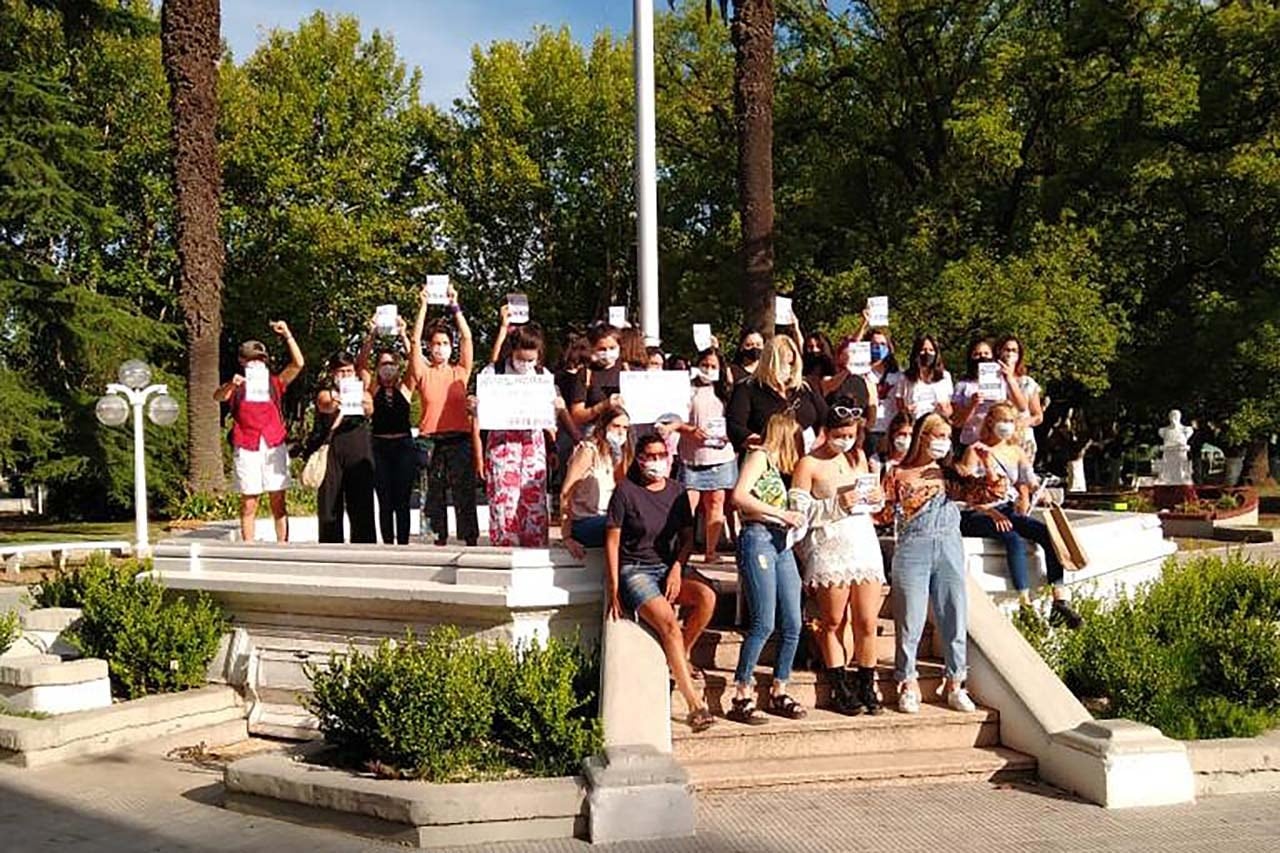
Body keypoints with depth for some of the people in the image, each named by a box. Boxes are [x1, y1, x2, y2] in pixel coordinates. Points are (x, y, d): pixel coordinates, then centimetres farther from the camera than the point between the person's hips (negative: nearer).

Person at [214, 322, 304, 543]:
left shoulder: (275, 383, 13)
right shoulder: (237, 387, 10)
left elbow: (298, 363, 2)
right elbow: (218, 397, -10)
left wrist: (287, 335, -5)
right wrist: (230, 385, -31)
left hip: (274, 446, 1)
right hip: (246, 448, -1)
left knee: (278, 503, 1)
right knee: (249, 505, 1)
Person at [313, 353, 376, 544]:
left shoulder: (363, 392, 13)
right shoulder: (325, 394, 10)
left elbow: (369, 410, -9)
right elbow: (324, 406, -15)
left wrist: (364, 406, -34)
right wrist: (333, 405, -39)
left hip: (359, 452, 1)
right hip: (331, 451, -1)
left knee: (361, 506, -2)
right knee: (330, 505, -2)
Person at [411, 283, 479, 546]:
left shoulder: (460, 373, 9)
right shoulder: (424, 373, 8)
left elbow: (467, 338, 2)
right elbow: (415, 341, -1)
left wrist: (455, 306, -2)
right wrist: (423, 306, -5)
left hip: (459, 442, 0)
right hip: (431, 442, 0)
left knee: (465, 496, -2)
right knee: (433, 497, 4)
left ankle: (470, 542, 0)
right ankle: (437, 542, 10)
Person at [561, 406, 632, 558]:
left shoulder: (612, 454, 19)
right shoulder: (588, 450, -6)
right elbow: (566, 494, -11)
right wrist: (567, 537, -14)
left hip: (604, 519, 8)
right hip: (584, 524, -8)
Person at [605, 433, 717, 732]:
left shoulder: (676, 491, 9)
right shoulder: (626, 490, -5)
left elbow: (687, 537, 13)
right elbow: (612, 541, -5)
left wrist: (677, 569, -6)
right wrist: (613, 589, -9)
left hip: (667, 569, 5)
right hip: (634, 571, -5)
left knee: (706, 597, -25)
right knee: (669, 624, -27)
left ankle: (681, 656, -2)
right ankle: (695, 704, -27)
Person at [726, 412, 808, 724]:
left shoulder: (777, 466, 22)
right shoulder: (759, 455, -1)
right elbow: (739, 496, -16)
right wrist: (782, 514, -15)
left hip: (782, 544, 8)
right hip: (758, 539, -8)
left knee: (793, 624, 4)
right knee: (763, 624, -12)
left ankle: (778, 693, 15)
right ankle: (741, 698, -5)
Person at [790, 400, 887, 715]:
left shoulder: (858, 457, 13)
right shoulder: (809, 464, -4)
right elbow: (799, 511, -11)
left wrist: (876, 498, 1)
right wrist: (837, 505, -18)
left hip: (864, 544, 4)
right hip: (829, 549, -4)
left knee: (867, 623, 3)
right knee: (833, 624, 5)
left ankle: (866, 686, 16)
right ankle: (840, 689, 16)